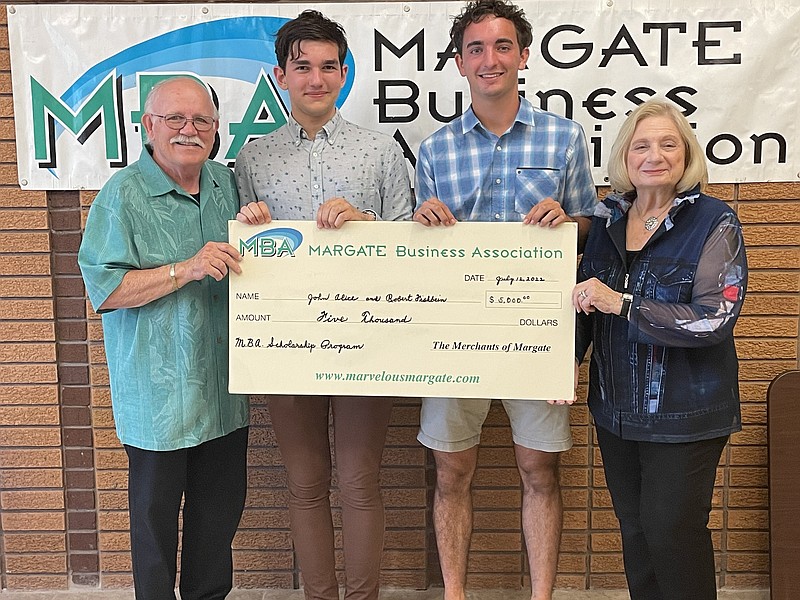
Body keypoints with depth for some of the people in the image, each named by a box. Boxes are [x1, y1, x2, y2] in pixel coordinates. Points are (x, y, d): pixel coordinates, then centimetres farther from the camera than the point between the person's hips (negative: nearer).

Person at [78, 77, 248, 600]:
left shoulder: (228, 184, 8)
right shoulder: (122, 195, -10)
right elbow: (104, 289, -16)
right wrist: (186, 269, -25)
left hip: (224, 389, 6)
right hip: (159, 393, -5)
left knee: (222, 507, 18)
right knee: (156, 511, 10)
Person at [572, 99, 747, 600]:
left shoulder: (714, 222, -11)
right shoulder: (607, 220, 5)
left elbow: (715, 319, -20)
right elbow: (587, 302, 13)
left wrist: (621, 303, -23)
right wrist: (567, 357, -3)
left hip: (684, 412, -5)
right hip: (616, 407, 5)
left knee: (672, 530, 4)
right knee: (634, 527, 17)